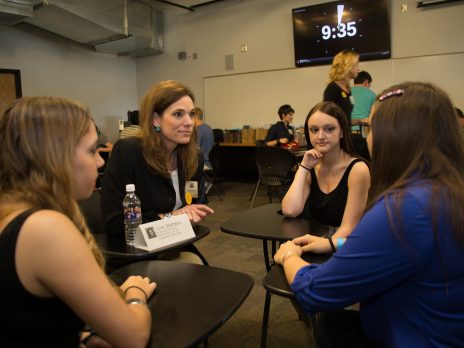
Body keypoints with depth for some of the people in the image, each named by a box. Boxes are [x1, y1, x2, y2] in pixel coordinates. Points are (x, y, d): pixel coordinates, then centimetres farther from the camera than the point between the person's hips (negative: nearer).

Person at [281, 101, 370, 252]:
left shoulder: (357, 169, -11)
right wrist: (303, 167, -8)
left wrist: (322, 245, -32)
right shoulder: (311, 169, 5)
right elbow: (289, 211, -10)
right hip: (313, 247, 5)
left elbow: (348, 227, -15)